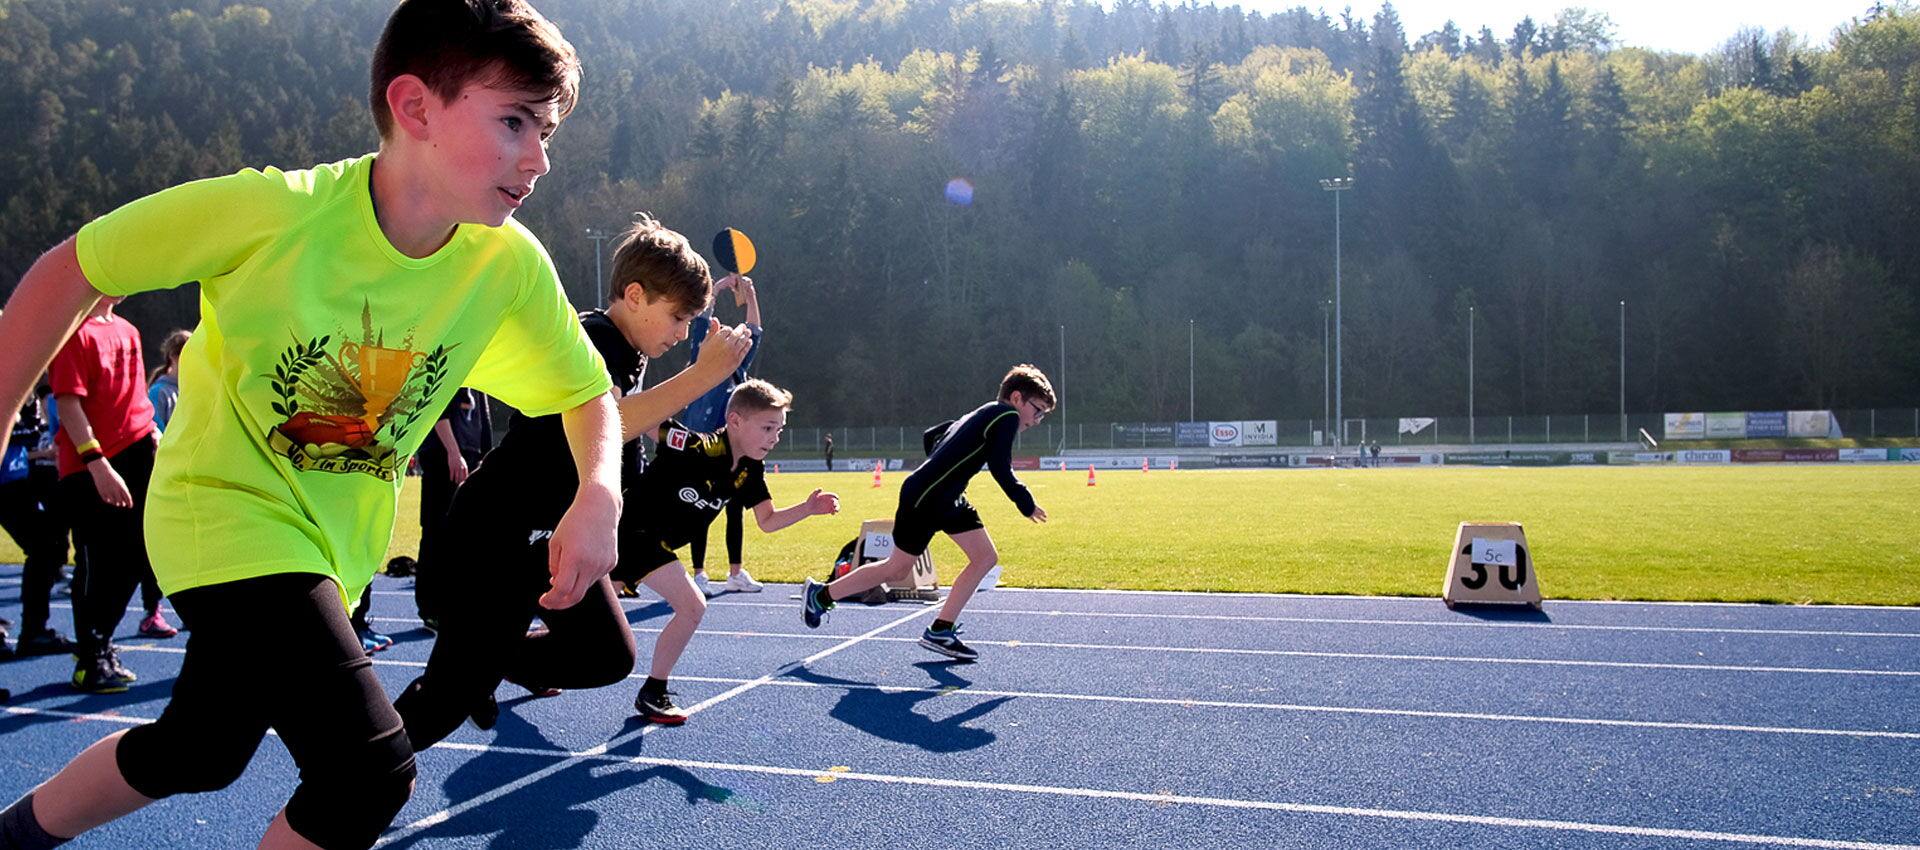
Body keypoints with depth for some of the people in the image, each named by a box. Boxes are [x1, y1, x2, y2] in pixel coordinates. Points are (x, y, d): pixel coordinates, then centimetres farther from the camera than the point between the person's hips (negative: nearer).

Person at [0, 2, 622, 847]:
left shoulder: (510, 265, -16)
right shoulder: (274, 209, -26)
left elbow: (588, 394, -2)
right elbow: (69, 271, -12)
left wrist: (598, 498, -22)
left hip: (337, 542, 6)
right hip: (228, 508, -6)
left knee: (199, 751, 25)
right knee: (372, 775, -19)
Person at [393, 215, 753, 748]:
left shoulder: (628, 357, 11)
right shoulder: (589, 338, -18)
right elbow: (601, 423, -39)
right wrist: (704, 374, -38)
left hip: (557, 538, 9)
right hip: (497, 534, -9)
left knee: (609, 656, 5)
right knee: (451, 696, -7)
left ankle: (503, 664, 28)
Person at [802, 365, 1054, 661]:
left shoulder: (981, 415, 16)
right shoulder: (1006, 415, -11)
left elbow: (932, 434, 25)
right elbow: (1001, 470, -19)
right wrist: (1027, 505, -6)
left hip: (948, 500, 10)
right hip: (923, 499, -10)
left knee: (986, 557, 3)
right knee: (897, 570, 3)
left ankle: (940, 631, 5)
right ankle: (820, 595, 20)